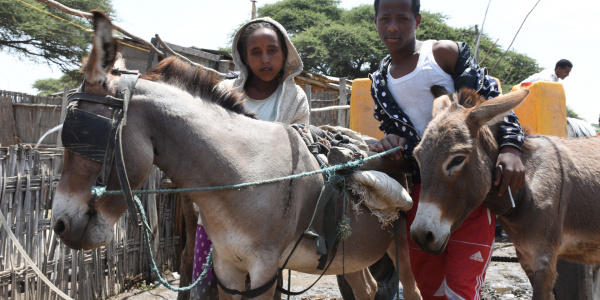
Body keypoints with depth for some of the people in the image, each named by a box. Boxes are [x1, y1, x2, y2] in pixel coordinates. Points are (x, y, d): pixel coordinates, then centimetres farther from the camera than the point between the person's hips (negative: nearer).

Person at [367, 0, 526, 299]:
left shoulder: (445, 53, -3)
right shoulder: (379, 81, 14)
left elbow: (490, 97, -6)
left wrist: (510, 147, -20)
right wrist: (390, 141, -8)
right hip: (421, 188, 5)